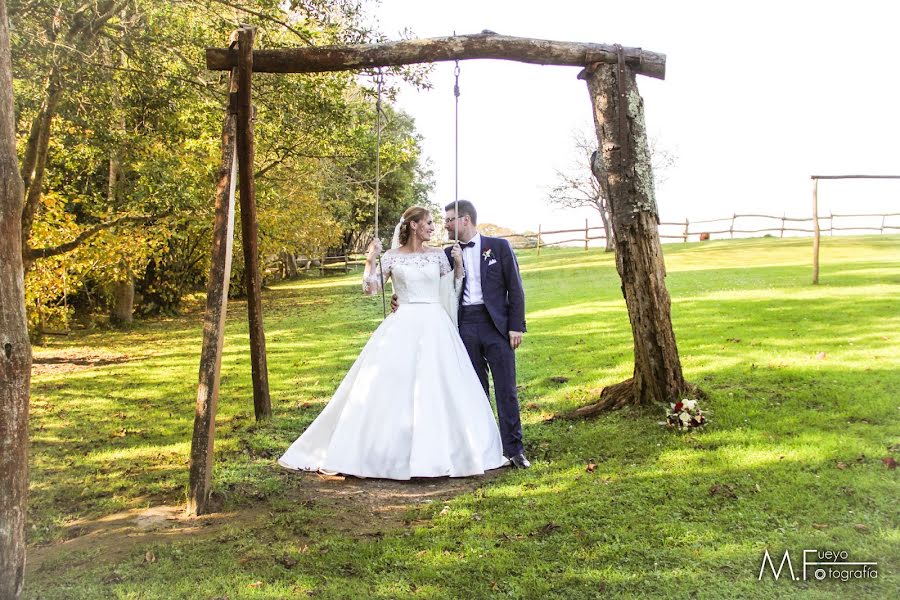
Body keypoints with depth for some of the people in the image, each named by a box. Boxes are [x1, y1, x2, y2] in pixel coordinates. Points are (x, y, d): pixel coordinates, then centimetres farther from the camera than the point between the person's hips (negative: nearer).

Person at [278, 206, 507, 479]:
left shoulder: (439, 256, 9)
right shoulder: (392, 256, 3)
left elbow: (453, 290, 10)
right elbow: (370, 288, -2)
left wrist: (458, 264, -1)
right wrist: (370, 259, -10)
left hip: (435, 327, 2)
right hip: (403, 327, -2)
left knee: (438, 388, 2)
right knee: (392, 386, -4)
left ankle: (440, 451, 13)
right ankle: (393, 451, 6)